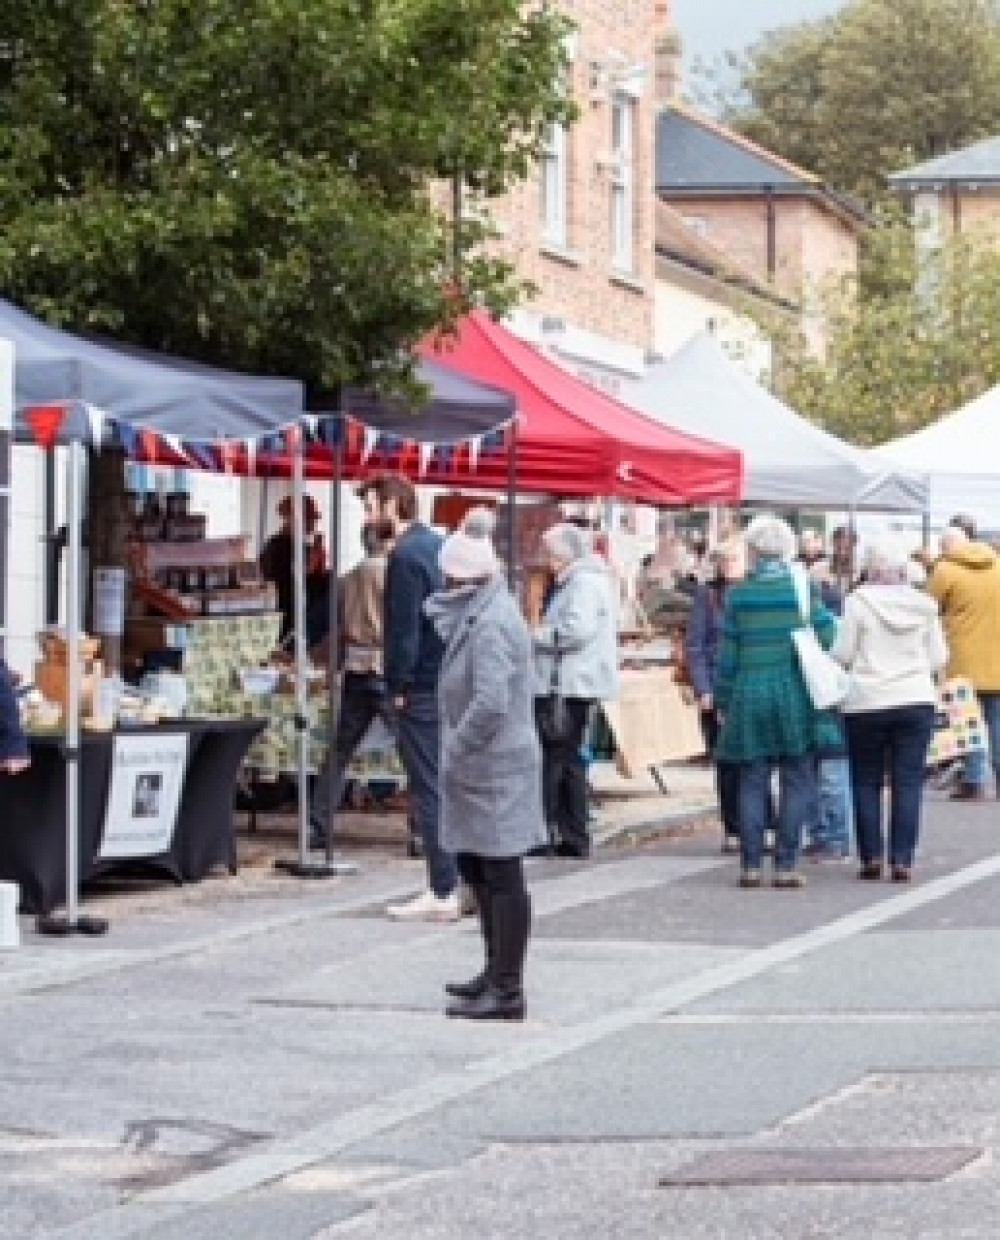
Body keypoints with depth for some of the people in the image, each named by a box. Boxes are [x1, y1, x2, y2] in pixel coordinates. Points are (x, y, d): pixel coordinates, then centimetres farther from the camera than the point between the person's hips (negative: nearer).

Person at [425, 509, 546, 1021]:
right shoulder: (475, 614, 12)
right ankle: (497, 973, 31)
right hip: (480, 768, 10)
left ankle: (507, 991, 2)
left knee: (502, 876, -4)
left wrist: (455, 750, -16)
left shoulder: (489, 624, -20)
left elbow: (489, 703, -27)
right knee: (475, 868, 19)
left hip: (497, 767, -10)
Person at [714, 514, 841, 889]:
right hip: (796, 695, -1)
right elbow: (828, 639, -2)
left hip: (750, 695, 1)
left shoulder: (739, 594, 0)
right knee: (797, 782, 5)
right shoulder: (804, 589, -2)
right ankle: (786, 865, 0)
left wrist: (724, 701, 10)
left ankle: (751, 865, 5)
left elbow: (728, 653, 2)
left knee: (752, 783, 7)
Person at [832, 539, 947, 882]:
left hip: (866, 702, -1)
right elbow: (938, 659, 5)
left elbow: (842, 655, -6)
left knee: (866, 782, 10)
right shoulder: (924, 605, 1)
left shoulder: (859, 600, -6)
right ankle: (902, 860, -2)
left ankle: (871, 856, 5)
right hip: (916, 701, 2)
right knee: (908, 782, 2)